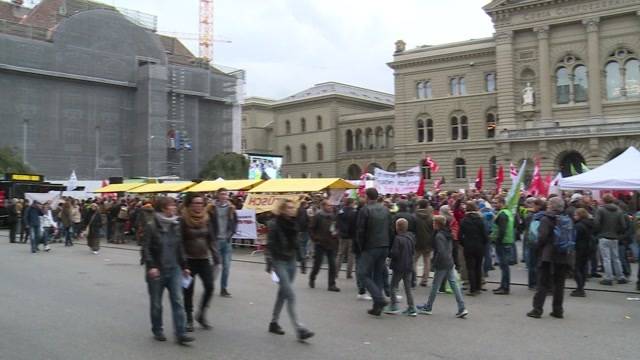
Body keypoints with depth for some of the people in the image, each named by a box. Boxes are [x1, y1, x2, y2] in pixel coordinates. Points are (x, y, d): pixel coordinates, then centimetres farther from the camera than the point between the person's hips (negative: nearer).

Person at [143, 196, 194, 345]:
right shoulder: (152, 227, -9)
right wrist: (151, 266, -22)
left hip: (174, 269, 4)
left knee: (178, 301, -4)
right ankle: (157, 331, 28)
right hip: (157, 271, -4)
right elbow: (146, 249, -11)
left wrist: (184, 266, 14)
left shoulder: (176, 226, 7)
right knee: (156, 303, 10)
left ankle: (180, 334, -3)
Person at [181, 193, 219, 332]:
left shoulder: (206, 219, 4)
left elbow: (212, 239, 7)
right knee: (188, 290, 5)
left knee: (209, 287, -4)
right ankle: (189, 319, 19)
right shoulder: (183, 220, -9)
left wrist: (216, 258, 3)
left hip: (204, 259, 4)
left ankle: (201, 314, 18)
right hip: (189, 260, -3)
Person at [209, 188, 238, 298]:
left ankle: (223, 289, 15)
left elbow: (235, 222, 12)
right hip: (216, 240, -3)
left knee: (226, 266, 6)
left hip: (227, 240, 4)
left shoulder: (231, 208, 6)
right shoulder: (212, 208, -6)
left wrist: (231, 233, -1)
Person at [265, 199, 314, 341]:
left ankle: (274, 323, 28)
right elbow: (270, 245, -12)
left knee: (283, 294, 14)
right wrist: (269, 263, -15)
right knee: (290, 295, -12)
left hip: (291, 261, 7)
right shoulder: (275, 224, -11)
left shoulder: (293, 223, 8)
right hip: (279, 262, -7)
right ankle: (299, 329, -14)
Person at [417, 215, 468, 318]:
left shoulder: (438, 236, -17)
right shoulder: (448, 234, 10)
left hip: (442, 265, -8)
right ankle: (462, 308, 1)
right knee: (454, 284, 5)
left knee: (435, 286, 5)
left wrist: (435, 262, -13)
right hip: (450, 263, 8)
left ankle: (428, 308, 19)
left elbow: (440, 252, -23)